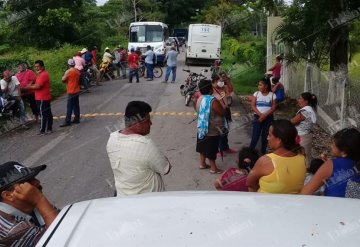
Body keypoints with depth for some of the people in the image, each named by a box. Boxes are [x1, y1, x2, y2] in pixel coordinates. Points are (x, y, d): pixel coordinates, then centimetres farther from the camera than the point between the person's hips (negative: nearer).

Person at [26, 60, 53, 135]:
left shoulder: (43, 75, -17)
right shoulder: (43, 74, 17)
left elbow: (38, 86, -23)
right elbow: (38, 84, 19)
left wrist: (29, 87, -8)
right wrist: (32, 86, 3)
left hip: (42, 99, -10)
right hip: (46, 98, 10)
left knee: (43, 115, -6)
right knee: (48, 113, 11)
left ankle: (42, 131, -2)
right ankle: (49, 129, 17)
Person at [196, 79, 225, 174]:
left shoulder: (199, 99, -2)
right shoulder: (213, 101, -26)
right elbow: (223, 113, -17)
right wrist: (220, 105, 1)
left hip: (202, 128, 7)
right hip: (212, 131, -7)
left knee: (203, 146, 21)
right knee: (211, 150, 4)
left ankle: (202, 163, 35)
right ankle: (214, 168, 17)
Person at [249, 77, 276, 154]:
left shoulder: (272, 95, -1)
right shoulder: (256, 93, 2)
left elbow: (273, 107, -6)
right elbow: (253, 106, -4)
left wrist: (265, 115, -18)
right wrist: (260, 114, -16)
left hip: (268, 118, 0)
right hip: (257, 117, 0)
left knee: (265, 135, 8)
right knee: (255, 136, -4)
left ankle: (263, 152, 20)